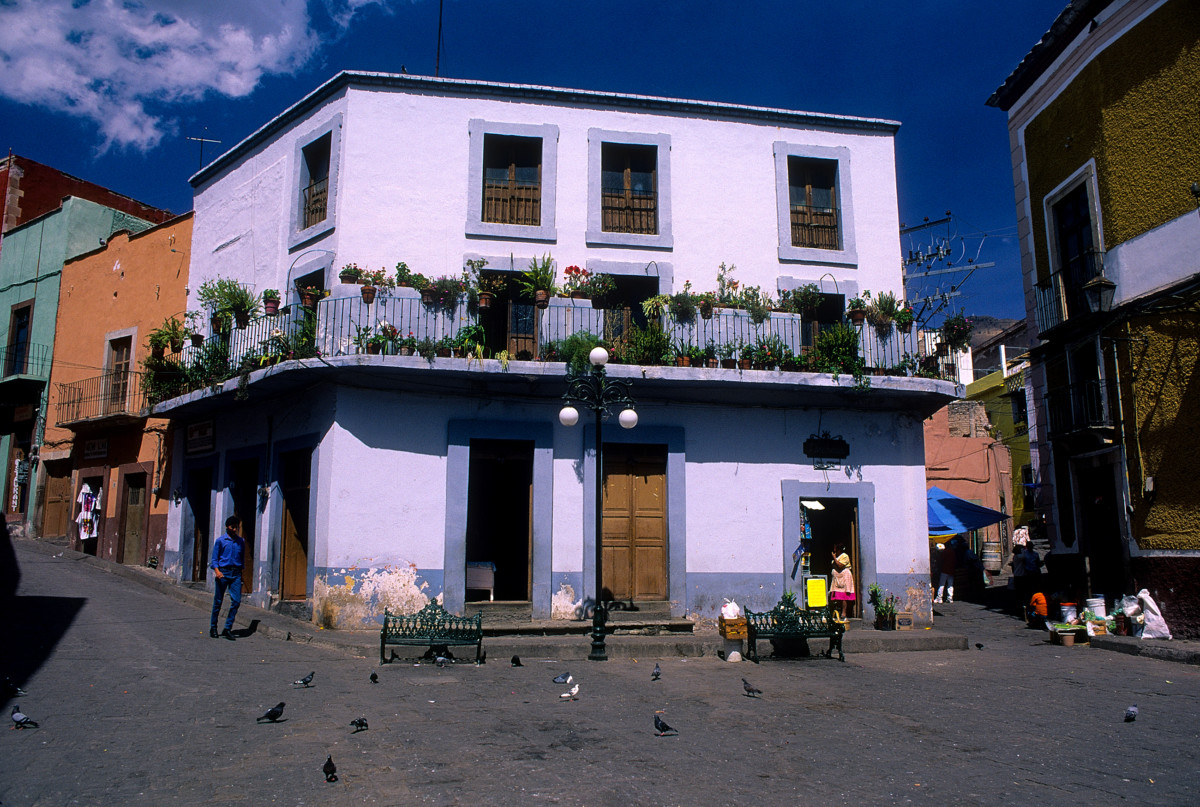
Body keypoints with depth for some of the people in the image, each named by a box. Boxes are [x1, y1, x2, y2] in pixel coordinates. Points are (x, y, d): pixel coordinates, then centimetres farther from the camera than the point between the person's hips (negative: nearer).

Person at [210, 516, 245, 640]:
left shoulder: (241, 542, 12)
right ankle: (213, 627, 19)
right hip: (223, 573, -2)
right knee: (218, 601, 4)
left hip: (236, 573, 3)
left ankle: (227, 628, -2)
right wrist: (217, 571, -15)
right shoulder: (220, 541, 3)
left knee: (236, 600, -9)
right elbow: (214, 559, 1)